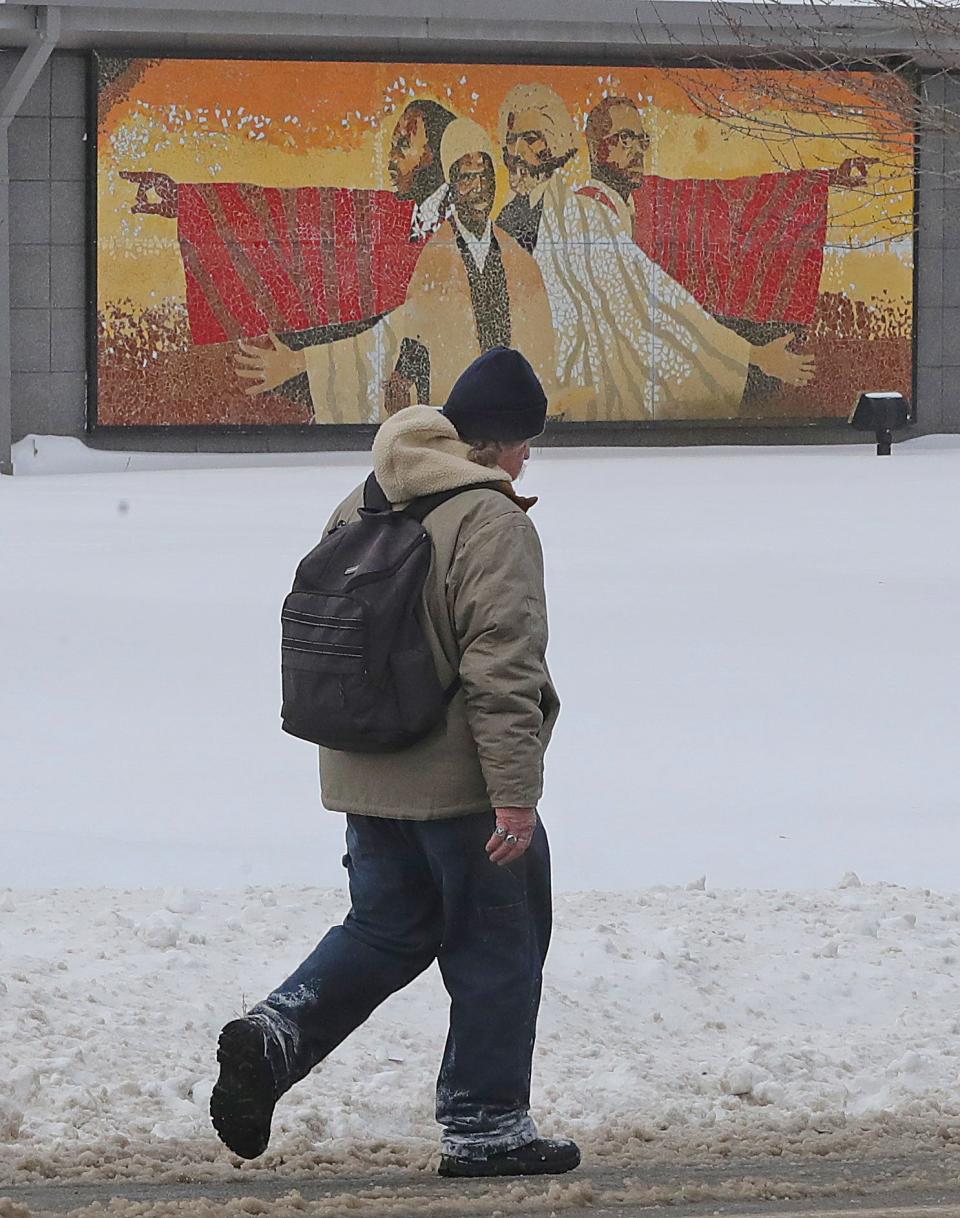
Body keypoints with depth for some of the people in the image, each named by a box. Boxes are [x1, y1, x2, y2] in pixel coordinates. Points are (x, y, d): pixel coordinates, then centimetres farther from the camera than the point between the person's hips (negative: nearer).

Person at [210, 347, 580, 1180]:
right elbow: (502, 667, -22)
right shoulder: (491, 523, -17)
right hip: (461, 783, -7)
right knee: (497, 947, 6)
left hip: (366, 778, 7)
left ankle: (275, 1035, -3)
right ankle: (485, 1126, 10)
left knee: (385, 928, 19)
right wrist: (515, 790, -21)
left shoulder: (362, 509, 8)